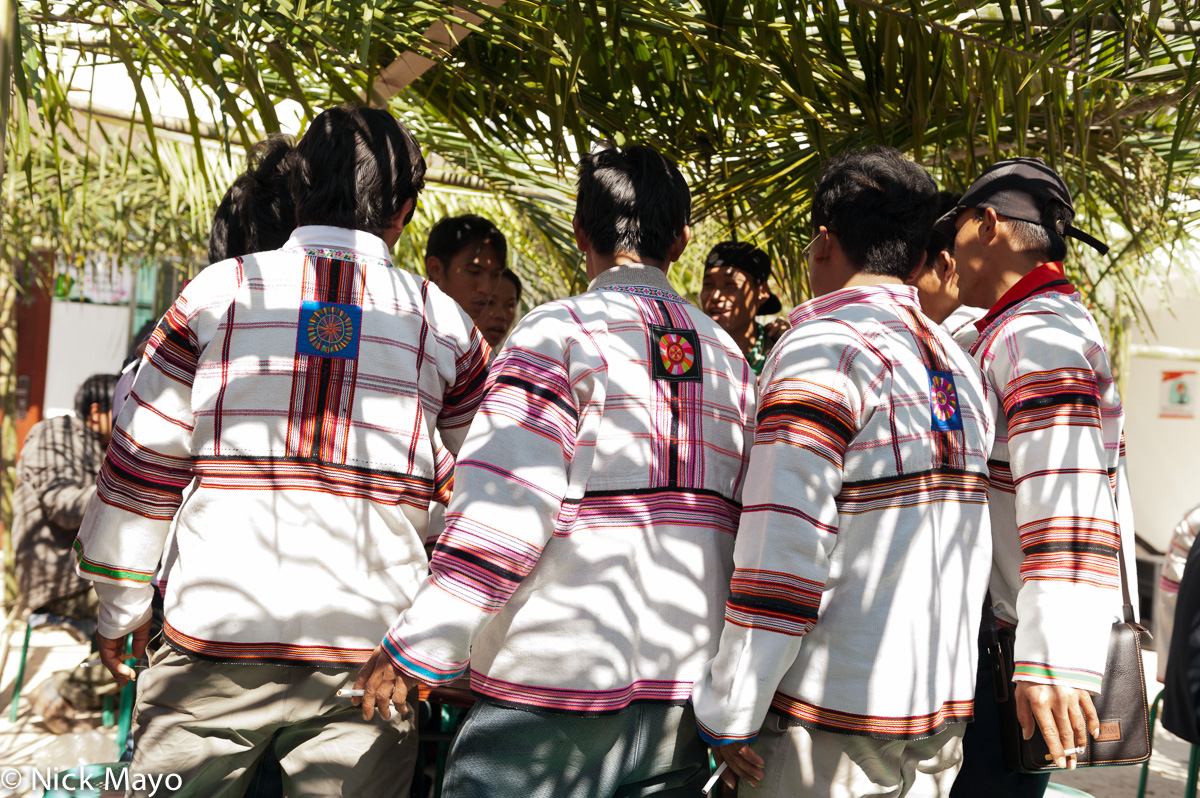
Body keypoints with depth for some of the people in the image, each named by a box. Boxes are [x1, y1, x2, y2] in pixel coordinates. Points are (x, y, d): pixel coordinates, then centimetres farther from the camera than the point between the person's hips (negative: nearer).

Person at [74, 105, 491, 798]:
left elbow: (142, 465, 3)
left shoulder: (220, 291, 1)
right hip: (366, 654, 0)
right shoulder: (443, 322, 4)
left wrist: (121, 609, 16)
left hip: (215, 639, 0)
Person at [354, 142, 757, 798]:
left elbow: (503, 512, -17)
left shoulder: (558, 333, -9)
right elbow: (747, 527, 11)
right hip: (686, 693, 6)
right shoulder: (729, 356, 10)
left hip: (559, 680, -6)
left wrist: (417, 645, -9)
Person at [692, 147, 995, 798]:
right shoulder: (961, 365, 10)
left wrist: (728, 712, -15)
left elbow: (782, 544, -21)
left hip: (832, 712, -7)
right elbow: (969, 551, 12)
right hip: (945, 712, 8)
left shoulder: (824, 347, -14)